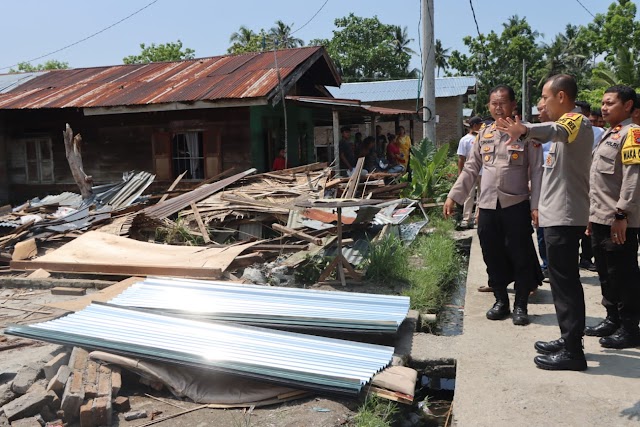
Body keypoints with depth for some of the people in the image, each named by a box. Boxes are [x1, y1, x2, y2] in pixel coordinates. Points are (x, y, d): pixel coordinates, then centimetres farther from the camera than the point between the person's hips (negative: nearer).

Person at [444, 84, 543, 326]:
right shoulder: (484, 134, 11)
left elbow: (537, 171, -4)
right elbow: (471, 169, 13)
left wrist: (536, 205, -12)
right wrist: (453, 196, 7)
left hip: (516, 205, -4)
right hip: (487, 206, 4)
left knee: (520, 256, 2)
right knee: (493, 256, 10)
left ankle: (520, 305, 17)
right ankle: (500, 301, 25)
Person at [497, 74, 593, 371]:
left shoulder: (576, 121, -14)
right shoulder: (567, 122, 19)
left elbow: (556, 131, -40)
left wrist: (525, 130, -58)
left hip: (565, 216, -11)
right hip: (559, 214, 11)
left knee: (565, 282, -7)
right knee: (563, 280, 15)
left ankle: (572, 350, 0)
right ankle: (569, 339, 26)